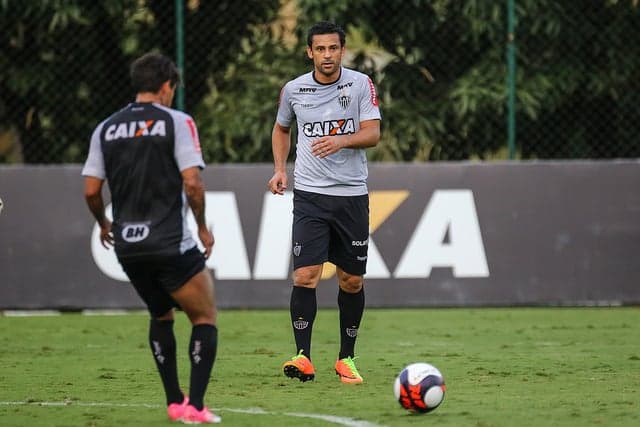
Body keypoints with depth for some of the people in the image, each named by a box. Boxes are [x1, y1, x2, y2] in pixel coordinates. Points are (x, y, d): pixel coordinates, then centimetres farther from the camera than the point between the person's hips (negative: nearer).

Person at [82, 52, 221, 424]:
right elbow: (192, 183, -13)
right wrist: (203, 228, 1)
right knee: (205, 317, 8)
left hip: (128, 248, 5)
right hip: (171, 245, -5)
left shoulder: (106, 129, 7)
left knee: (161, 316, 25)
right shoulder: (177, 122, -5)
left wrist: (104, 224, 25)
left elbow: (91, 190, 6)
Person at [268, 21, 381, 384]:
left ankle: (347, 358, 19)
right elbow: (282, 128, 22)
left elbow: (373, 134, -9)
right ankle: (303, 357, -11)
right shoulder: (294, 90, 3)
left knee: (352, 280, 5)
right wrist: (280, 169, 8)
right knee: (305, 275, -13)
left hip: (352, 194, 0)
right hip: (310, 194, 0)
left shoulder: (361, 84, -2)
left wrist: (341, 140, -28)